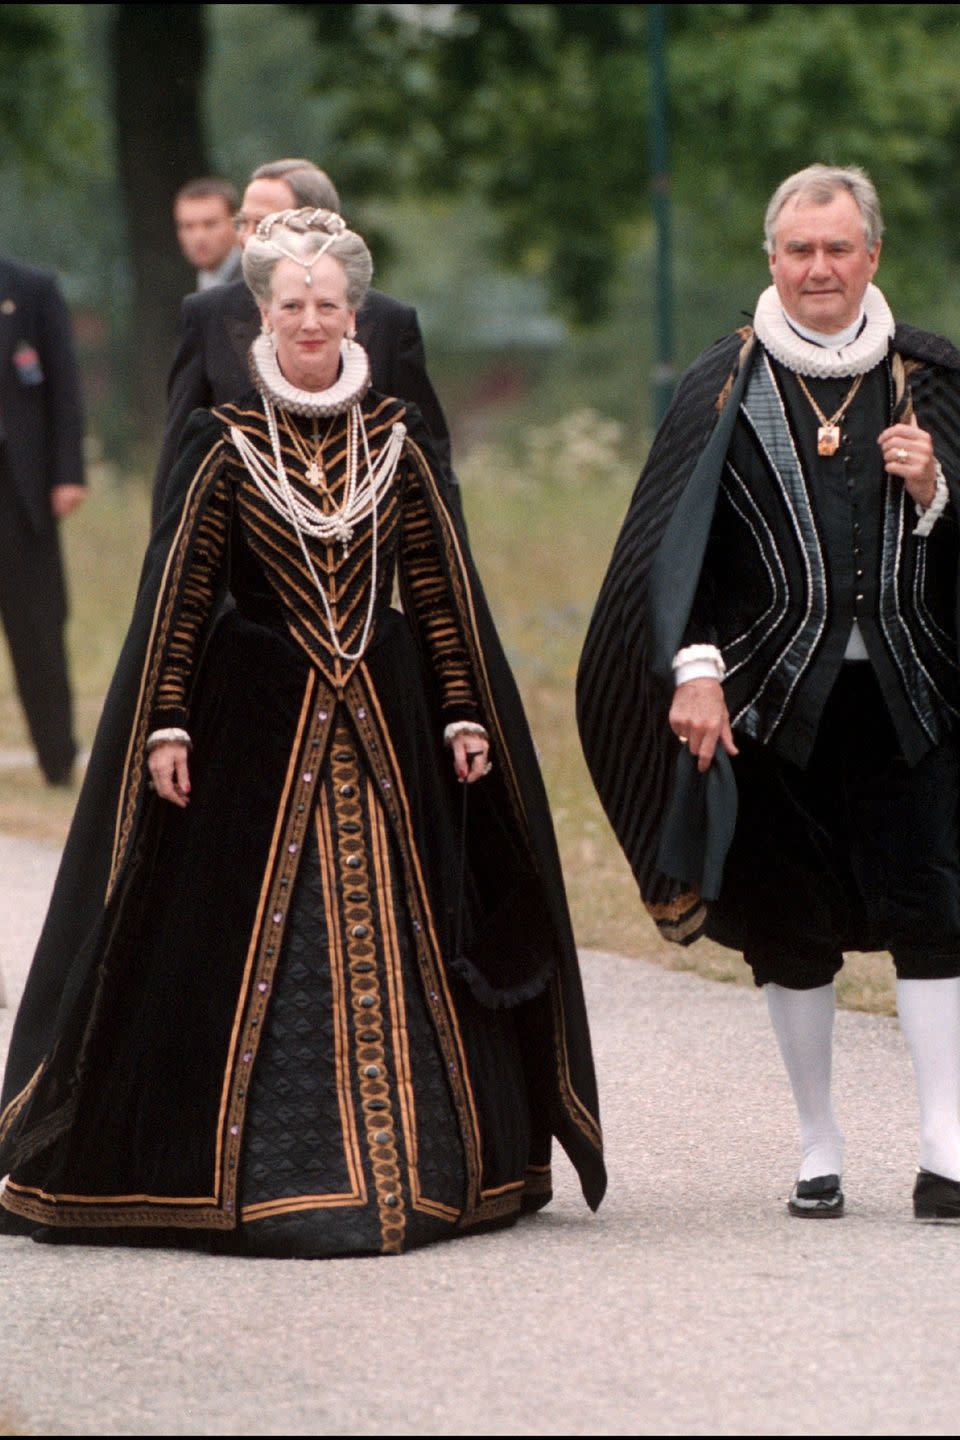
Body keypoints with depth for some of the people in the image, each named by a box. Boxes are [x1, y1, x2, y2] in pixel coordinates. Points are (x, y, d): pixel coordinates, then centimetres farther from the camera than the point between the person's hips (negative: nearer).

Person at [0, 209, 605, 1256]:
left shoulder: (396, 442, 6)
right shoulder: (225, 447, -1)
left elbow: (442, 590, 9)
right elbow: (177, 597, -1)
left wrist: (465, 712, 5)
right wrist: (168, 726, -6)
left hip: (386, 720, 2)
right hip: (259, 721, -2)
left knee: (400, 935, 2)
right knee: (260, 943, -3)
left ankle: (414, 1170, 9)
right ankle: (272, 1179, 2)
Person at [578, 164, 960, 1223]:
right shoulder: (727, 385, 4)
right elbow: (678, 534, -1)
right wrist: (695, 664, -12)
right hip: (773, 691, 0)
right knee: (789, 928, 4)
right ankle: (818, 1149, 15)